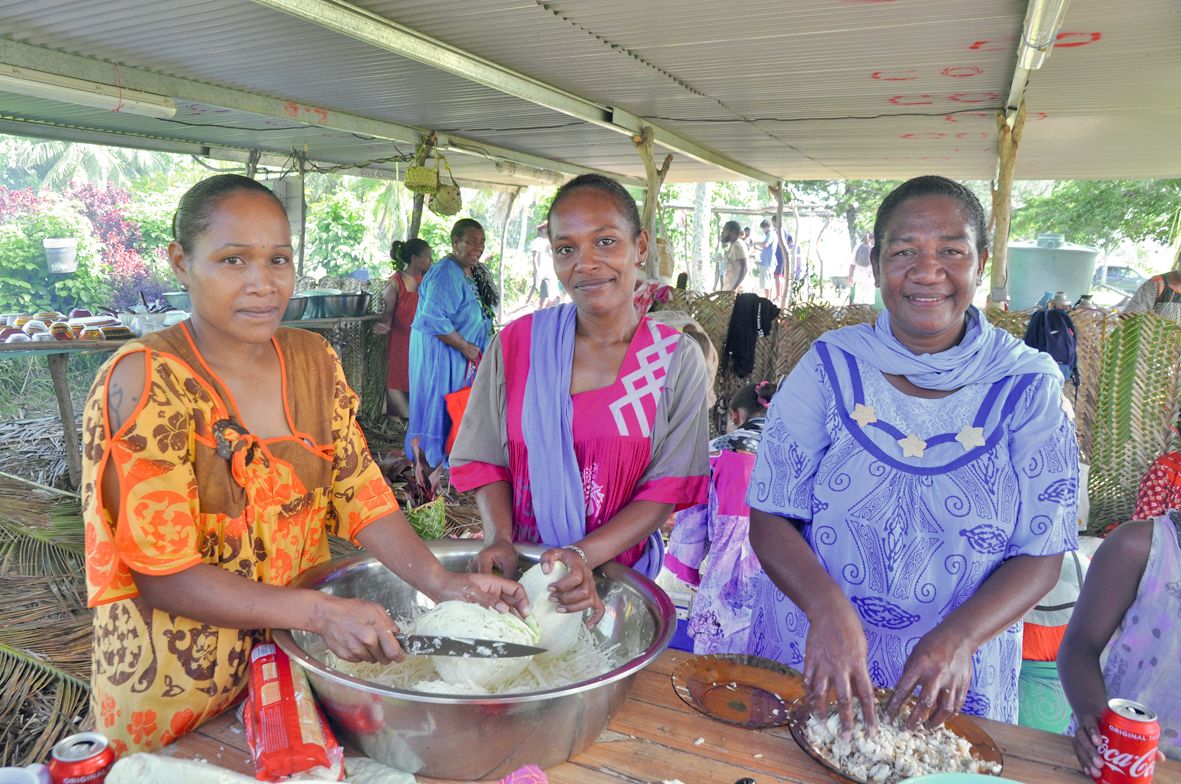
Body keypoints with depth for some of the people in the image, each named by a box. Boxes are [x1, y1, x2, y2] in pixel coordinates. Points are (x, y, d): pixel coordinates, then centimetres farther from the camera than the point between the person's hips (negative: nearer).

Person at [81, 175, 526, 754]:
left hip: (302, 654, 5)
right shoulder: (146, 380, -21)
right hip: (180, 680, -4)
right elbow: (164, 574, -22)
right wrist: (321, 612, -31)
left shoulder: (313, 361, -4)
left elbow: (361, 494, -5)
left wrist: (441, 584, -20)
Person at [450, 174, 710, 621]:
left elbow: (667, 489, -7)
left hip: (620, 569, 0)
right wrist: (500, 539, -14)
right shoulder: (516, 343, -2)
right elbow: (487, 458, 3)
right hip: (520, 567, 1)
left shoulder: (677, 360, -5)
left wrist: (584, 555, -20)